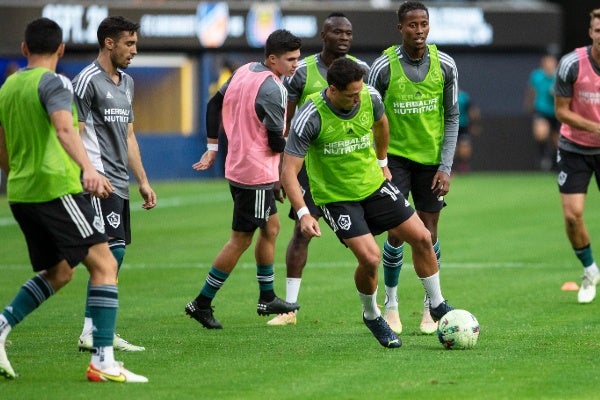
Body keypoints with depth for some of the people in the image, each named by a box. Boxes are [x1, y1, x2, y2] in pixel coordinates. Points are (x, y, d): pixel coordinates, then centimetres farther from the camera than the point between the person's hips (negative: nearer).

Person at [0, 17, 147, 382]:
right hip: (57, 188, -8)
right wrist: (88, 169, -40)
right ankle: (103, 361, -13)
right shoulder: (55, 83, -8)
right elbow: (64, 129, -26)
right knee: (104, 265, -5)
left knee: (58, 272, 21)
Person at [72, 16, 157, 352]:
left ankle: (94, 332, 10)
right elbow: (74, 134, -13)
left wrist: (143, 181, 22)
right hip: (100, 182, -9)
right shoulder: (88, 81, -9)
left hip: (120, 184, 9)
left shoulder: (127, 83, 19)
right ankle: (92, 333, -14)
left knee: (113, 255, 7)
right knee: (113, 251, -15)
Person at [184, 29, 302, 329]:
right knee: (241, 240, -1)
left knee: (271, 228, 21)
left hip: (238, 166, 10)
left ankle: (267, 298, 29)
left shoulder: (244, 71, 5)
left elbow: (214, 104, 14)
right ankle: (202, 303, 3)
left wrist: (213, 147, 19)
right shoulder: (272, 89, -22)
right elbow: (277, 143, -20)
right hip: (256, 174, -10)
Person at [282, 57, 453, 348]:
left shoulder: (369, 97, -13)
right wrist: (303, 214, -35)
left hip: (373, 184, 5)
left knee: (421, 237, 1)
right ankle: (372, 316, 12)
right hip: (336, 198, -5)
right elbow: (289, 172, -25)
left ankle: (437, 305, 22)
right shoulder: (311, 117, -27)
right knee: (370, 258, -18)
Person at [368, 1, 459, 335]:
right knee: (397, 232, -7)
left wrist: (446, 166, -6)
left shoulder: (445, 65, -7)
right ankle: (391, 305, 10)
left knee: (428, 233, 4)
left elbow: (452, 118, 0)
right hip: (395, 155, -2)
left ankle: (431, 307, 19)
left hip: (432, 157, 2)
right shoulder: (384, 67, -12)